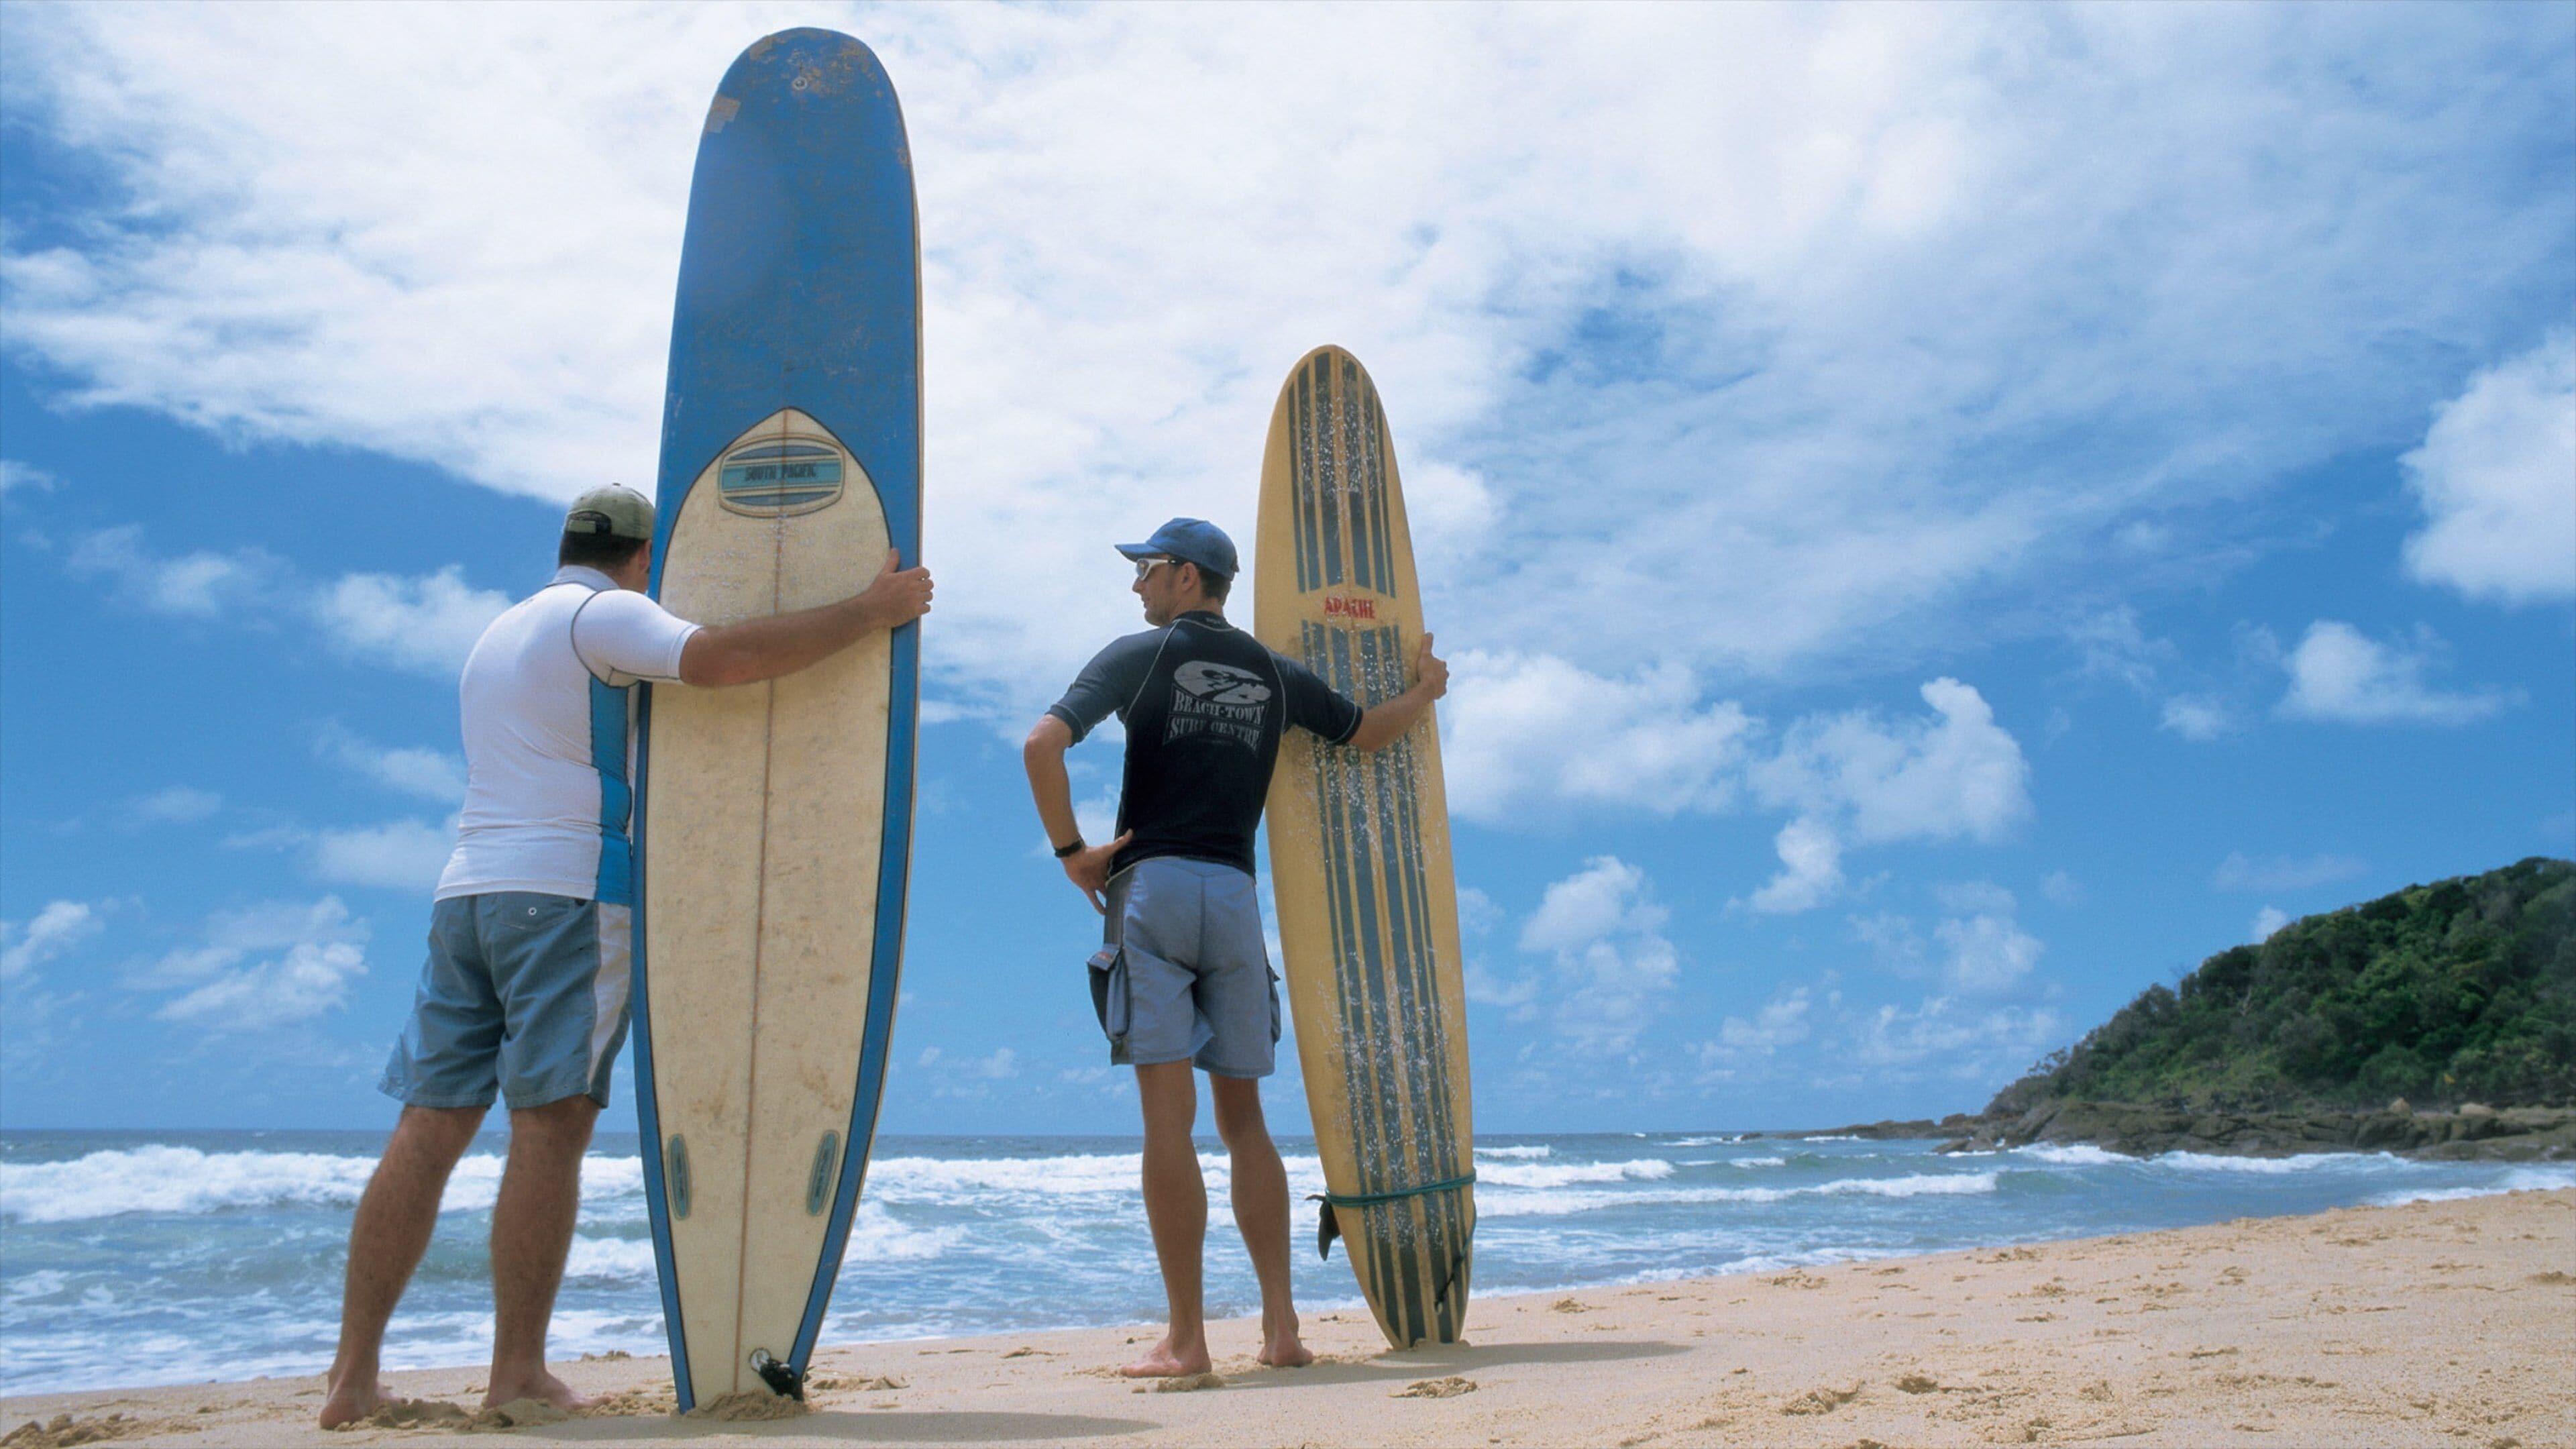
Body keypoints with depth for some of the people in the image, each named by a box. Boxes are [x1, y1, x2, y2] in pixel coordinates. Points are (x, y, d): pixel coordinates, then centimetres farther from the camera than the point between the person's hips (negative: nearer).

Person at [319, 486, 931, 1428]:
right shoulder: (604, 616, 0)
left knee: (428, 1131, 5)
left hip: (467, 890, 8)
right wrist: (869, 611, -15)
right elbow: (718, 659, -20)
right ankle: (518, 1373, -6)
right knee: (551, 1127, -7)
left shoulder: (498, 634, 27)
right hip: (567, 892, -8)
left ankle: (354, 1374, 5)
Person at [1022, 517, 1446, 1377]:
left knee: (1168, 1119, -5)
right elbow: (1368, 734, 26)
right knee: (1244, 1118, 11)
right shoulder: (1276, 676, 14)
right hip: (1235, 896, 4)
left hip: (1152, 887, -4)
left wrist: (1071, 851, 0)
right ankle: (1280, 1326, 8)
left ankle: (1186, 1340, -4)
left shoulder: (1140, 655, 3)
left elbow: (1042, 744, -10)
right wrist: (1425, 691, 45)